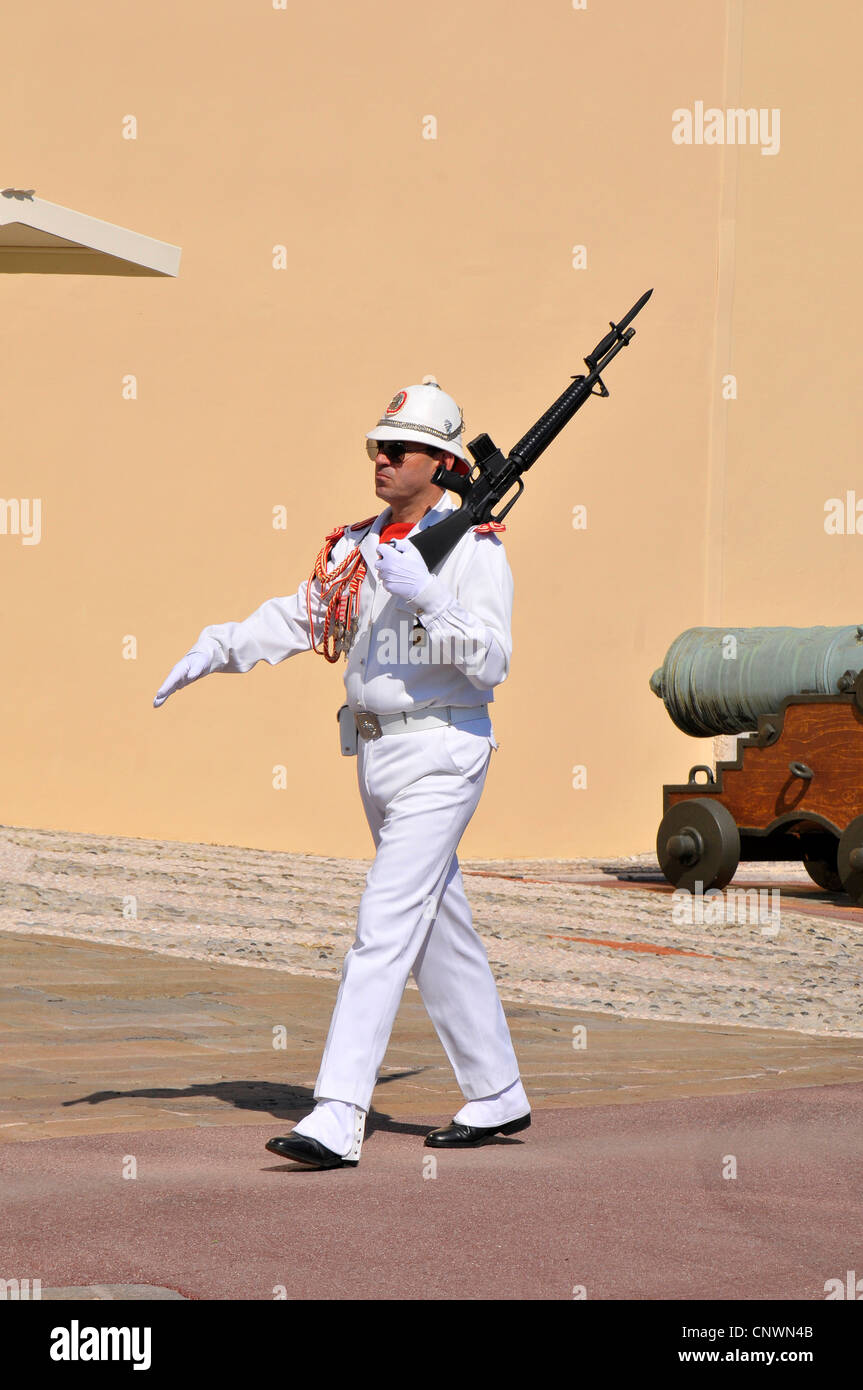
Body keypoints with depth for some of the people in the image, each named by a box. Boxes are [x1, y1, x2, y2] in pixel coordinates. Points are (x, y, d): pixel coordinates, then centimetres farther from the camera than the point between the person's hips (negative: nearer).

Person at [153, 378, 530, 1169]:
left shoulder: (474, 547, -11)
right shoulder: (360, 545, 11)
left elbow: (492, 661, -20)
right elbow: (296, 618, 16)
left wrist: (426, 596, -31)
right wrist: (217, 650, 3)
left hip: (438, 756, -8)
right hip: (375, 754, 8)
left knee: (385, 928, -15)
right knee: (439, 928, 15)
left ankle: (338, 1122, -19)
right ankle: (497, 1096, 27)